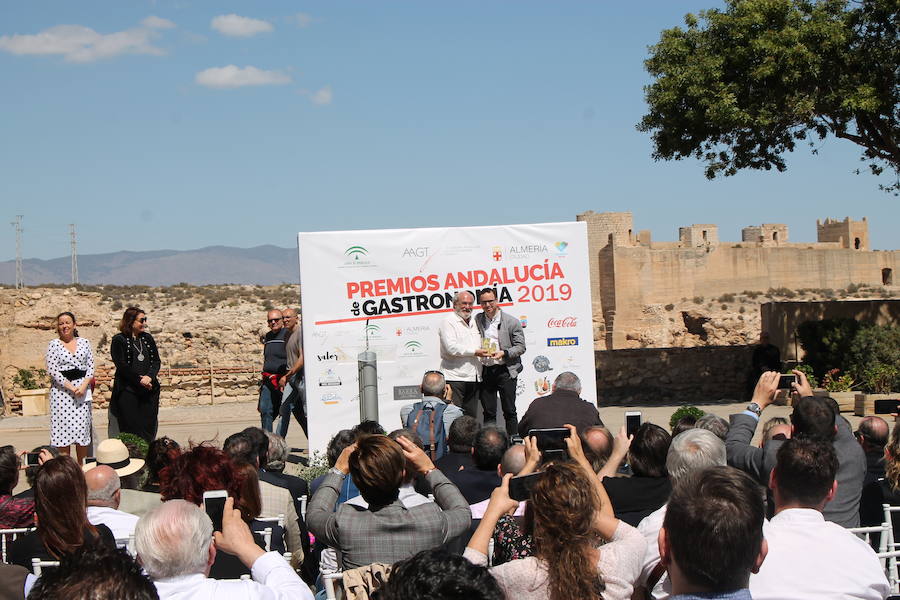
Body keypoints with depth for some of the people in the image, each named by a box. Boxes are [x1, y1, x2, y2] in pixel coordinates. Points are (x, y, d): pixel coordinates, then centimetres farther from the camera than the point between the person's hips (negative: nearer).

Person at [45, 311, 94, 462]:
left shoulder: (84, 343, 9)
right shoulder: (53, 344, 2)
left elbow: (91, 367, 6)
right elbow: (52, 370, -5)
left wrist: (84, 386, -10)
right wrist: (72, 388, -12)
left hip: (83, 390, 2)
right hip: (61, 390, -2)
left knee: (83, 428, 1)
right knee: (63, 427, -4)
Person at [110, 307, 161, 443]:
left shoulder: (147, 338, 14)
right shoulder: (119, 340, -1)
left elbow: (156, 361, 8)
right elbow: (121, 365, -9)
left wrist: (149, 377, -11)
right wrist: (139, 380, -14)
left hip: (149, 391, 5)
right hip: (127, 391, -5)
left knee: (149, 426, 1)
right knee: (130, 428, -5)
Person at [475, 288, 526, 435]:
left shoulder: (512, 322, -1)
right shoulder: (477, 320, 8)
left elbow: (520, 347, -1)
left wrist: (503, 353, -15)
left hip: (505, 371, -3)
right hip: (485, 371, 3)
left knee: (509, 411, 0)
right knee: (488, 413, 5)